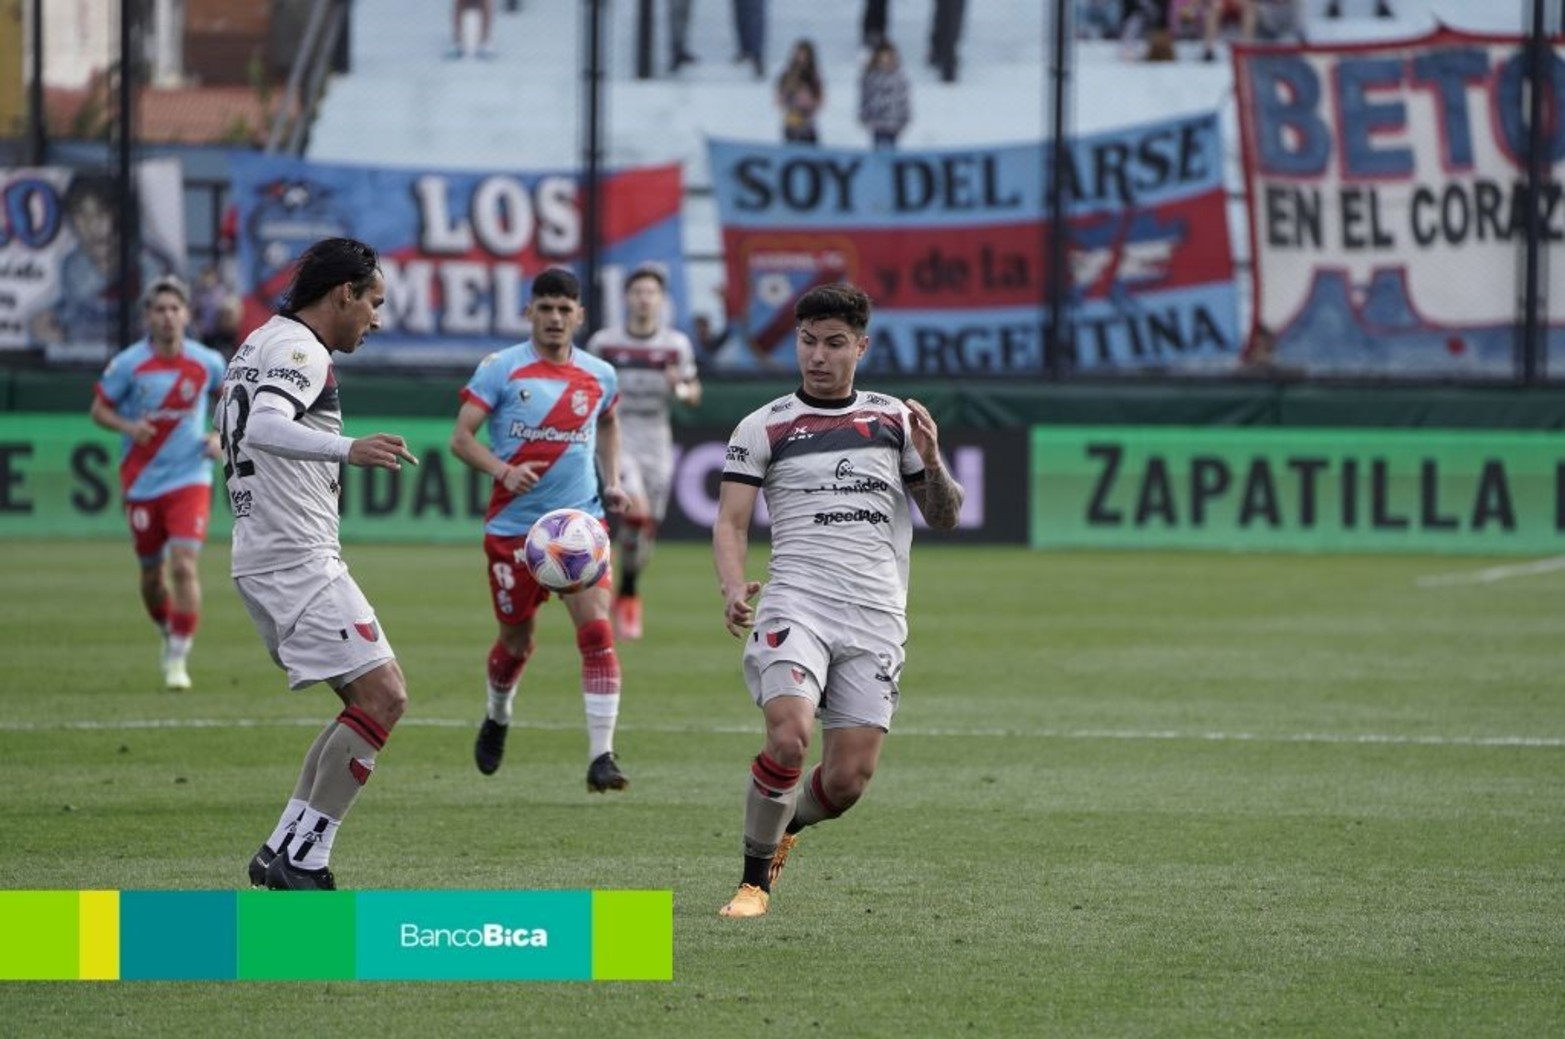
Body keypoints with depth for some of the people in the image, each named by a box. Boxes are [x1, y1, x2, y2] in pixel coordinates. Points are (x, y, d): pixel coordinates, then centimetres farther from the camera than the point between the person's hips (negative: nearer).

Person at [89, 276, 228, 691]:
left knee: (184, 567, -16)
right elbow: (99, 409, 2)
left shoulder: (207, 362, -2)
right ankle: (168, 637, 38)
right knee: (152, 574, 11)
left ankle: (178, 659, -10)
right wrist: (127, 426, -18)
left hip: (190, 480, -1)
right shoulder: (128, 364, -7)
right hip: (142, 482, 1)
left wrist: (221, 435, 0)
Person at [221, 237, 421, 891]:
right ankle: (303, 859, -16)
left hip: (265, 559, 11)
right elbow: (264, 426, -32)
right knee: (383, 695, -14)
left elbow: (243, 430, 32)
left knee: (371, 700, 12)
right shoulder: (299, 348, -13)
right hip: (298, 560, -11)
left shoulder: (261, 343, 19)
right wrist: (347, 450, -46)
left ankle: (283, 850, 6)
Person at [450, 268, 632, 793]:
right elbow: (461, 438, -7)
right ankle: (497, 719, 44)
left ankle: (601, 757, -17)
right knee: (517, 640, 11)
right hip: (513, 527, -1)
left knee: (597, 631, -16)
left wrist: (611, 482, 13)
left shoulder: (599, 375, 6)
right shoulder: (500, 369, -5)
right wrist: (503, 471, -25)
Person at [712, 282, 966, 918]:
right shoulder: (763, 428, 6)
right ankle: (755, 879, -8)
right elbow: (730, 520, 2)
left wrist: (931, 463, -3)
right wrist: (733, 589, -17)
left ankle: (783, 829, 30)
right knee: (789, 735, -27)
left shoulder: (894, 420, 14)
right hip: (796, 603, -3)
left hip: (876, 617, 3)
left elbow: (945, 518, 17)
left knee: (849, 780, -4)